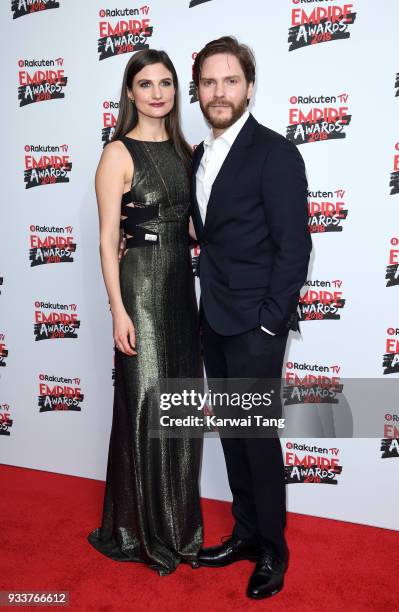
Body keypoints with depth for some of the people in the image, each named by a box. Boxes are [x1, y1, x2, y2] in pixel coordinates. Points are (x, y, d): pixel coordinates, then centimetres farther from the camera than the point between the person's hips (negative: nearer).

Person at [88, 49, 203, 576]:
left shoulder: (183, 150, 12)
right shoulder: (119, 153, -6)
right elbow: (107, 240, -10)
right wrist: (118, 311, -16)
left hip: (182, 284, 6)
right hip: (141, 284, -6)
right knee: (144, 406, 2)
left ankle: (177, 522, 31)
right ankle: (139, 532, 23)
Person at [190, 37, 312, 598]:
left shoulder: (275, 153, -10)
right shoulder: (199, 156, 12)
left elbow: (295, 247, -13)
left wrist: (268, 323, -15)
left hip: (254, 325, -7)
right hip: (214, 322, 7)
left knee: (258, 435, 4)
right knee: (231, 432, 15)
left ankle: (273, 551, 24)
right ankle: (245, 533, 33)